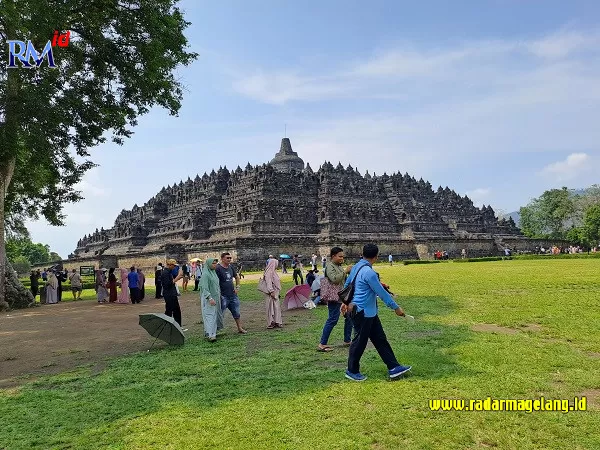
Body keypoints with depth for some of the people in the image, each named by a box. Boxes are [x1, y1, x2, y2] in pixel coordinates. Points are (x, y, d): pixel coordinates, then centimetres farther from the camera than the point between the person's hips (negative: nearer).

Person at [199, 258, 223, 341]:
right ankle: (210, 335, -14)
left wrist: (219, 295, 21)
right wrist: (210, 298, -26)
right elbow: (205, 288, -20)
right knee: (209, 315, -11)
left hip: (216, 298, 9)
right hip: (208, 299, -9)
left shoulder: (214, 272, 11)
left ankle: (213, 332, 21)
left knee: (215, 315, 12)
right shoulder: (205, 274, -15)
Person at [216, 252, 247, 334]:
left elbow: (237, 277, 24)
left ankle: (240, 328, 28)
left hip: (233, 295, 7)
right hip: (223, 296, -7)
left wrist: (237, 287, 13)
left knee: (236, 313, 16)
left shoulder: (231, 267, 8)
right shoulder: (218, 268, -14)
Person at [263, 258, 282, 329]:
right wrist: (271, 291, -24)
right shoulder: (269, 272, -15)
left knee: (277, 307, 12)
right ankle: (271, 323, 2)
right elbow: (268, 282, -21)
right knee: (271, 307, -4)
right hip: (271, 293, -10)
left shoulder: (273, 271, 14)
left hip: (275, 292, 10)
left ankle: (277, 322, 19)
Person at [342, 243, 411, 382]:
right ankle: (352, 371, 22)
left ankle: (393, 368, 18)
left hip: (369, 313, 10)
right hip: (363, 313, -10)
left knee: (380, 339, 12)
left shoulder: (356, 267, 5)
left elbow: (346, 284, 16)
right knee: (359, 342, 5)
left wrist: (345, 302, 27)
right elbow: (382, 293, -19)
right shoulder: (368, 272, -23)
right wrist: (396, 308, -9)